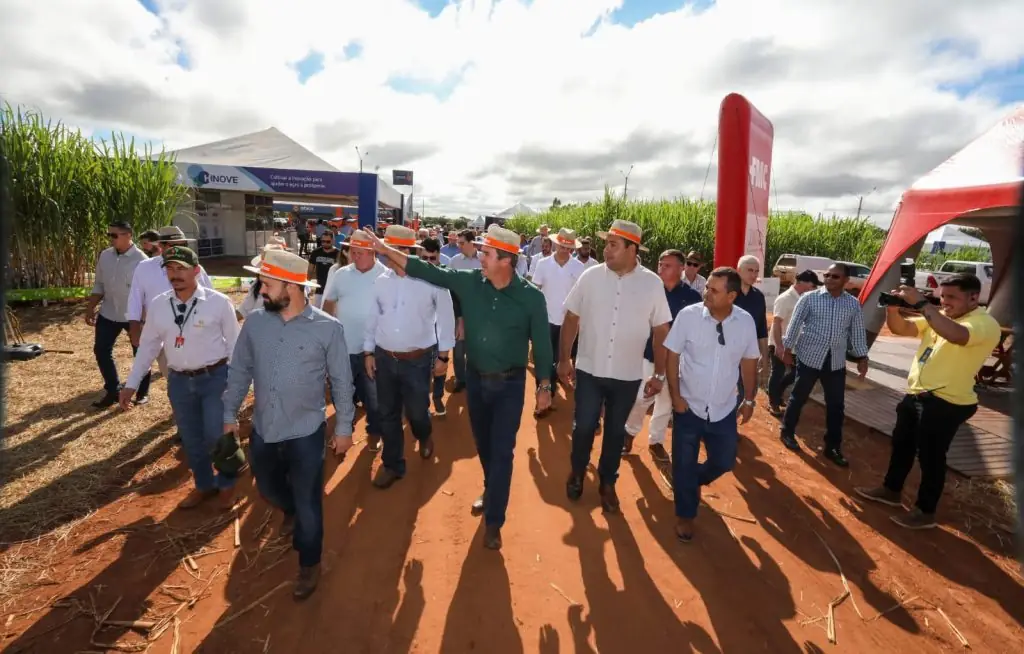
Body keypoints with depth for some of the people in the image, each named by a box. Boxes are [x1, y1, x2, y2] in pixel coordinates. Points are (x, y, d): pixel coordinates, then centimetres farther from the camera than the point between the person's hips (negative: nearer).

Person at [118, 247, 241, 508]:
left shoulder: (218, 302, -11)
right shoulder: (157, 305, 0)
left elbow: (234, 342, -5)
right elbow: (148, 346, 9)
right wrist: (131, 384, 9)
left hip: (215, 377, -4)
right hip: (178, 380, 4)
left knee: (217, 436, -1)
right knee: (191, 439, 16)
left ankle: (226, 484, 26)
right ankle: (204, 485, 38)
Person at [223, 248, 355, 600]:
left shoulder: (328, 328, -15)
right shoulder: (255, 322, -5)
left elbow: (341, 382, -8)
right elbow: (239, 371, 7)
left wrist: (344, 427, -4)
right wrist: (229, 414, 10)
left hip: (306, 433, -4)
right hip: (262, 429, 5)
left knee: (308, 503, 9)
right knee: (268, 488, 26)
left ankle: (309, 565, 34)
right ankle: (291, 511, 61)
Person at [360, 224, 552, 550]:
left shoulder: (531, 297, -15)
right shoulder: (469, 282, -7)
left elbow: (541, 343, -8)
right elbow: (426, 271, -4)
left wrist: (544, 386, -4)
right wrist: (385, 249, -7)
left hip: (510, 384, -4)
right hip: (475, 379, 4)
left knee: (502, 451, 2)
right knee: (483, 444, 20)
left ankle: (494, 521, 17)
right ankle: (491, 491, 47)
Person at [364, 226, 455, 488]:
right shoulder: (381, 281, 0)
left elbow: (446, 318, -5)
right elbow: (373, 318, 8)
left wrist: (443, 355, -3)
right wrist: (369, 352, 8)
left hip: (418, 360, -4)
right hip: (384, 358, 4)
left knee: (416, 411, 9)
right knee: (388, 414, 12)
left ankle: (425, 436, 46)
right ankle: (393, 464, 32)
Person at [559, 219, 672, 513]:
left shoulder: (652, 283, -7)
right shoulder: (591, 276, -6)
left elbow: (661, 330, 0)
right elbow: (571, 318, 1)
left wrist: (659, 374, 0)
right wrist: (564, 359, 1)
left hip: (628, 376, 0)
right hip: (589, 370, 0)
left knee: (615, 432, 15)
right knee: (584, 427, 10)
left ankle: (607, 484, 36)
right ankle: (576, 474, 37)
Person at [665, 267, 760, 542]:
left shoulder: (746, 321, -8)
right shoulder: (688, 315, -16)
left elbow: (749, 362, 5)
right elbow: (672, 356, -9)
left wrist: (749, 400, 9)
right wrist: (675, 395, -12)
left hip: (724, 410, 2)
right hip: (688, 406, -2)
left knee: (724, 461, 15)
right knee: (684, 465, 10)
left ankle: (696, 480, 49)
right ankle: (685, 515, 32)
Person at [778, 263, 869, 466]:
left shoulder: (853, 304, 5)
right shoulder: (809, 298, -5)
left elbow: (857, 332, 10)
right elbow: (795, 324, -2)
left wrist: (862, 358, 6)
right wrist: (787, 350, -2)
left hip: (836, 362, 3)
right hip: (809, 358, -3)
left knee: (836, 406, 9)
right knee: (799, 398, 9)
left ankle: (833, 447, 23)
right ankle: (787, 432, 30)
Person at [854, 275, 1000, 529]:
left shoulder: (985, 324, -16)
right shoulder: (938, 317, 9)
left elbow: (957, 335, -37)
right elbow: (901, 329, 9)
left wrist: (920, 303, -34)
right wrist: (893, 309, -12)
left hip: (945, 404, -8)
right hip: (916, 395, 8)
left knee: (930, 456, 4)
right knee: (901, 445, 20)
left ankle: (925, 512, 20)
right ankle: (891, 490, 38)